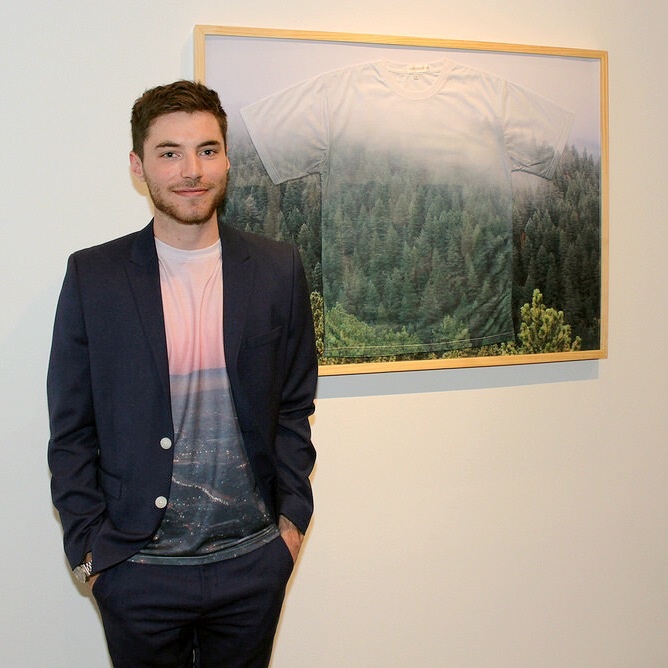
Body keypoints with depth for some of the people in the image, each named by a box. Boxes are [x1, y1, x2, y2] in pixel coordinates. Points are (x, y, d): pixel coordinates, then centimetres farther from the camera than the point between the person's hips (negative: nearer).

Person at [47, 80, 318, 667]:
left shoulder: (278, 269, -1)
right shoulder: (92, 276, -5)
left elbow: (294, 407, 5)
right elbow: (70, 431, -1)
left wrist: (293, 516, 1)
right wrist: (88, 548, -4)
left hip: (253, 559, 2)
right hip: (136, 568, -1)